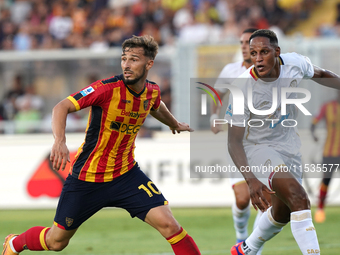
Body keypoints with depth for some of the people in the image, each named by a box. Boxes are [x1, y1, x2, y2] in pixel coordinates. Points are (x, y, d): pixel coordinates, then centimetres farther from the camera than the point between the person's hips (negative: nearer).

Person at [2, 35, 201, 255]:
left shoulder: (152, 91, -3)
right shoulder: (108, 88, -21)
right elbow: (61, 107, -25)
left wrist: (175, 124, 44)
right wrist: (60, 141, -43)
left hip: (126, 175, 4)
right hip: (87, 178, -3)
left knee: (168, 224, -17)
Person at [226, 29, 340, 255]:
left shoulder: (295, 63, -17)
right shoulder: (243, 88, -29)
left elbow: (319, 75, 10)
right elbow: (234, 141, -26)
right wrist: (251, 179, -38)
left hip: (289, 144, 6)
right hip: (258, 147, -6)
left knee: (283, 213, 19)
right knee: (299, 200, -27)